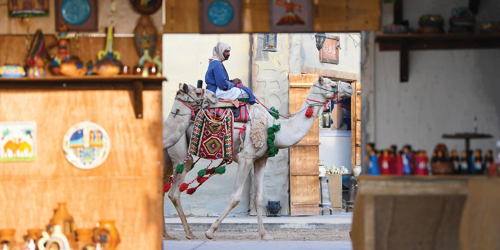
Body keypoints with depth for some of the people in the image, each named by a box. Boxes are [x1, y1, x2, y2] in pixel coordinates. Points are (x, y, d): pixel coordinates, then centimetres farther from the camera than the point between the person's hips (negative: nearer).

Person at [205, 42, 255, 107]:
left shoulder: (213, 63, 18)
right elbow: (222, 84, -25)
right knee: (247, 92, -10)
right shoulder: (217, 64, -16)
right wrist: (233, 84, -7)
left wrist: (232, 81, 9)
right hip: (218, 92, -11)